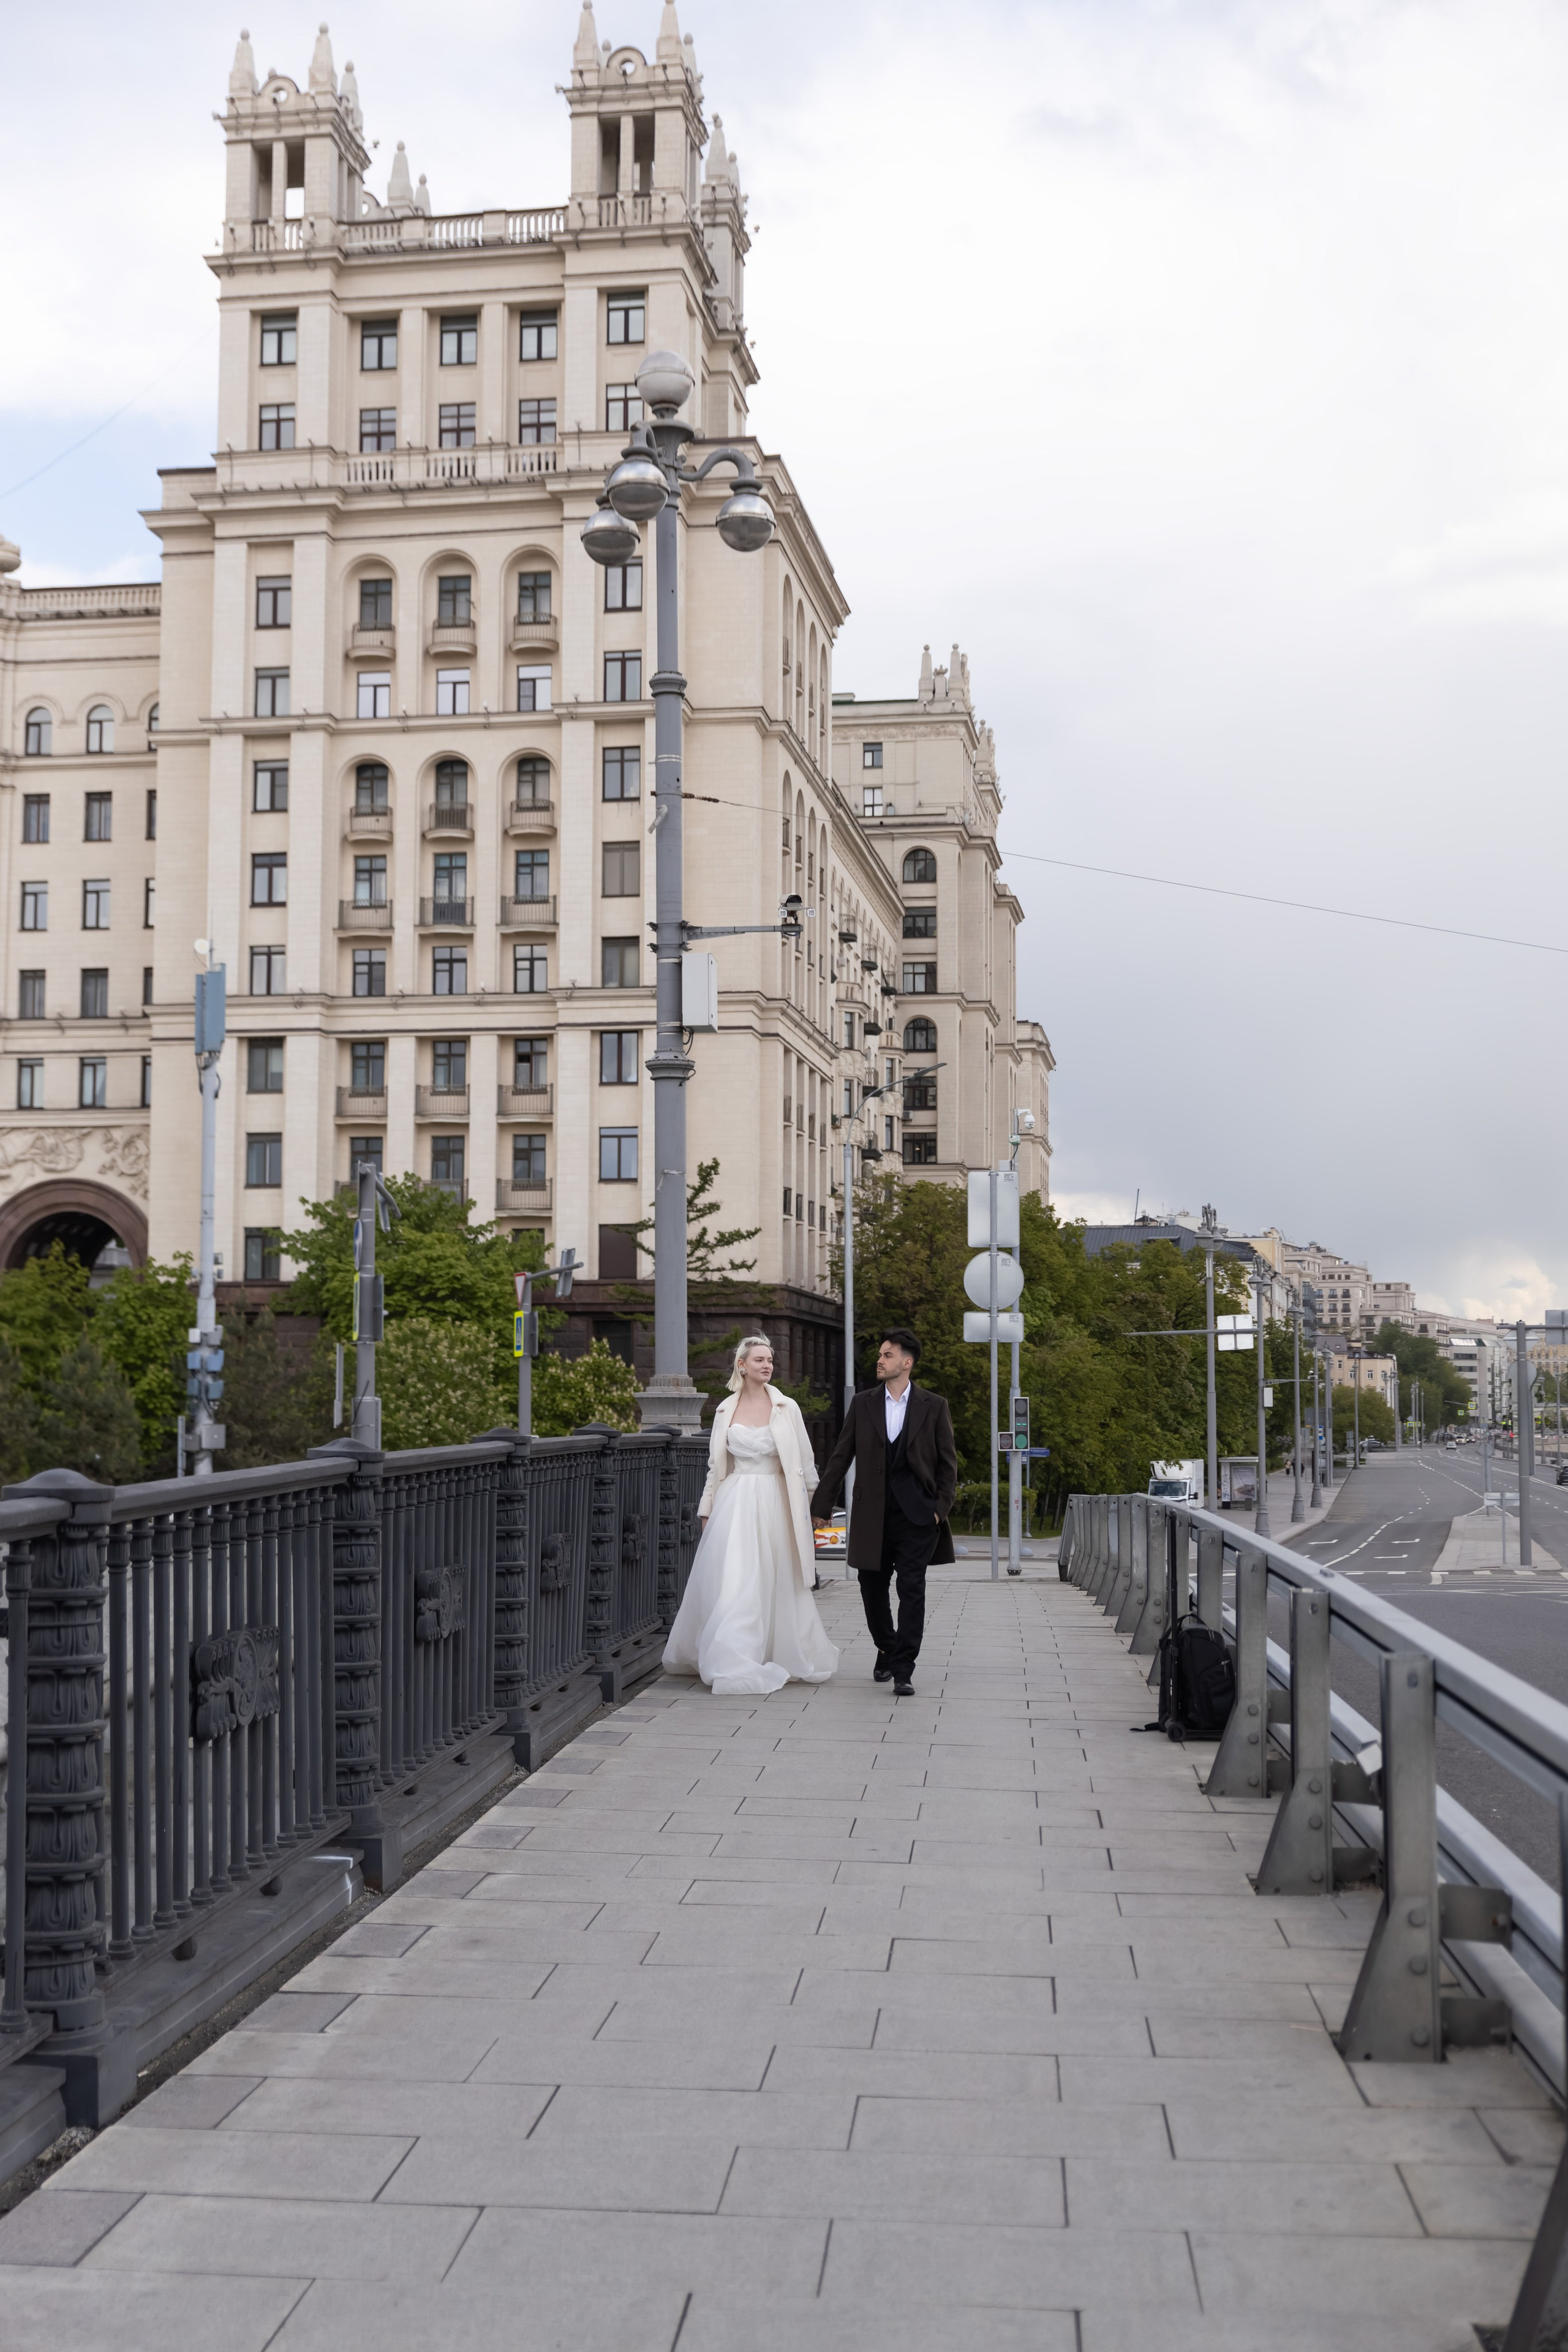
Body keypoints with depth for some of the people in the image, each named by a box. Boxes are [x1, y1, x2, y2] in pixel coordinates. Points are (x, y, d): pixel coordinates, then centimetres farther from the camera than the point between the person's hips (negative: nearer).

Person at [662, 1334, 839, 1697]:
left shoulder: (787, 1408, 0)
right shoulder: (726, 1410, 5)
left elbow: (804, 1462, 4)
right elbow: (716, 1465, 11)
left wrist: (811, 1502, 5)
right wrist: (707, 1508, 10)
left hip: (773, 1504, -1)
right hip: (735, 1503, 1)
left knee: (774, 1583, 5)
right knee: (731, 1582, -4)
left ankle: (784, 1657, 17)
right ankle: (733, 1665, 3)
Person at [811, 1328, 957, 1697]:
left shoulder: (934, 1406, 2)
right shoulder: (863, 1404, 7)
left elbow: (948, 1463, 5)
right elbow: (840, 1458, 7)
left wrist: (940, 1509, -5)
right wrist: (820, 1508, 4)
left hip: (917, 1515, -2)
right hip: (872, 1516, 2)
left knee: (911, 1590, -7)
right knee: (872, 1588, 9)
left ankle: (903, 1671, -4)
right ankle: (886, 1650, 34)